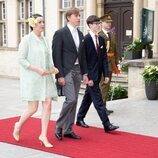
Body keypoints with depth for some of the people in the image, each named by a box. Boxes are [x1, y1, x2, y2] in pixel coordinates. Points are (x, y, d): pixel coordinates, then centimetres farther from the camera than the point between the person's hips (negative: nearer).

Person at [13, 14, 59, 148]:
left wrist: (53, 67, -1)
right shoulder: (26, 39, -8)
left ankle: (43, 135, 7)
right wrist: (37, 69, -20)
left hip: (45, 78, 6)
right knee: (33, 108, -2)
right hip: (31, 78, -6)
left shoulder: (44, 39, 11)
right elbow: (21, 60, -11)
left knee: (48, 105, -3)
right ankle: (19, 125, 27)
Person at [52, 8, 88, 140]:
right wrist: (60, 75, -16)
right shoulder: (60, 33, -8)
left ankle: (68, 130, 17)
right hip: (66, 71, -7)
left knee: (74, 101, 8)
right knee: (71, 99, -14)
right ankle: (59, 126, 4)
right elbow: (56, 55, -11)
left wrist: (84, 73, 11)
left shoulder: (80, 34, 13)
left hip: (77, 71, 7)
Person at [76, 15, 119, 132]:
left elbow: (104, 58, 9)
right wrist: (88, 77, -17)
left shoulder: (101, 39, 8)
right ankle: (107, 124, -4)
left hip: (97, 75, 7)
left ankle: (80, 119, 32)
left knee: (88, 97, 17)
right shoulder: (85, 40, -13)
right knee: (98, 100, -6)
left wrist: (106, 74, 2)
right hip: (90, 75, -7)